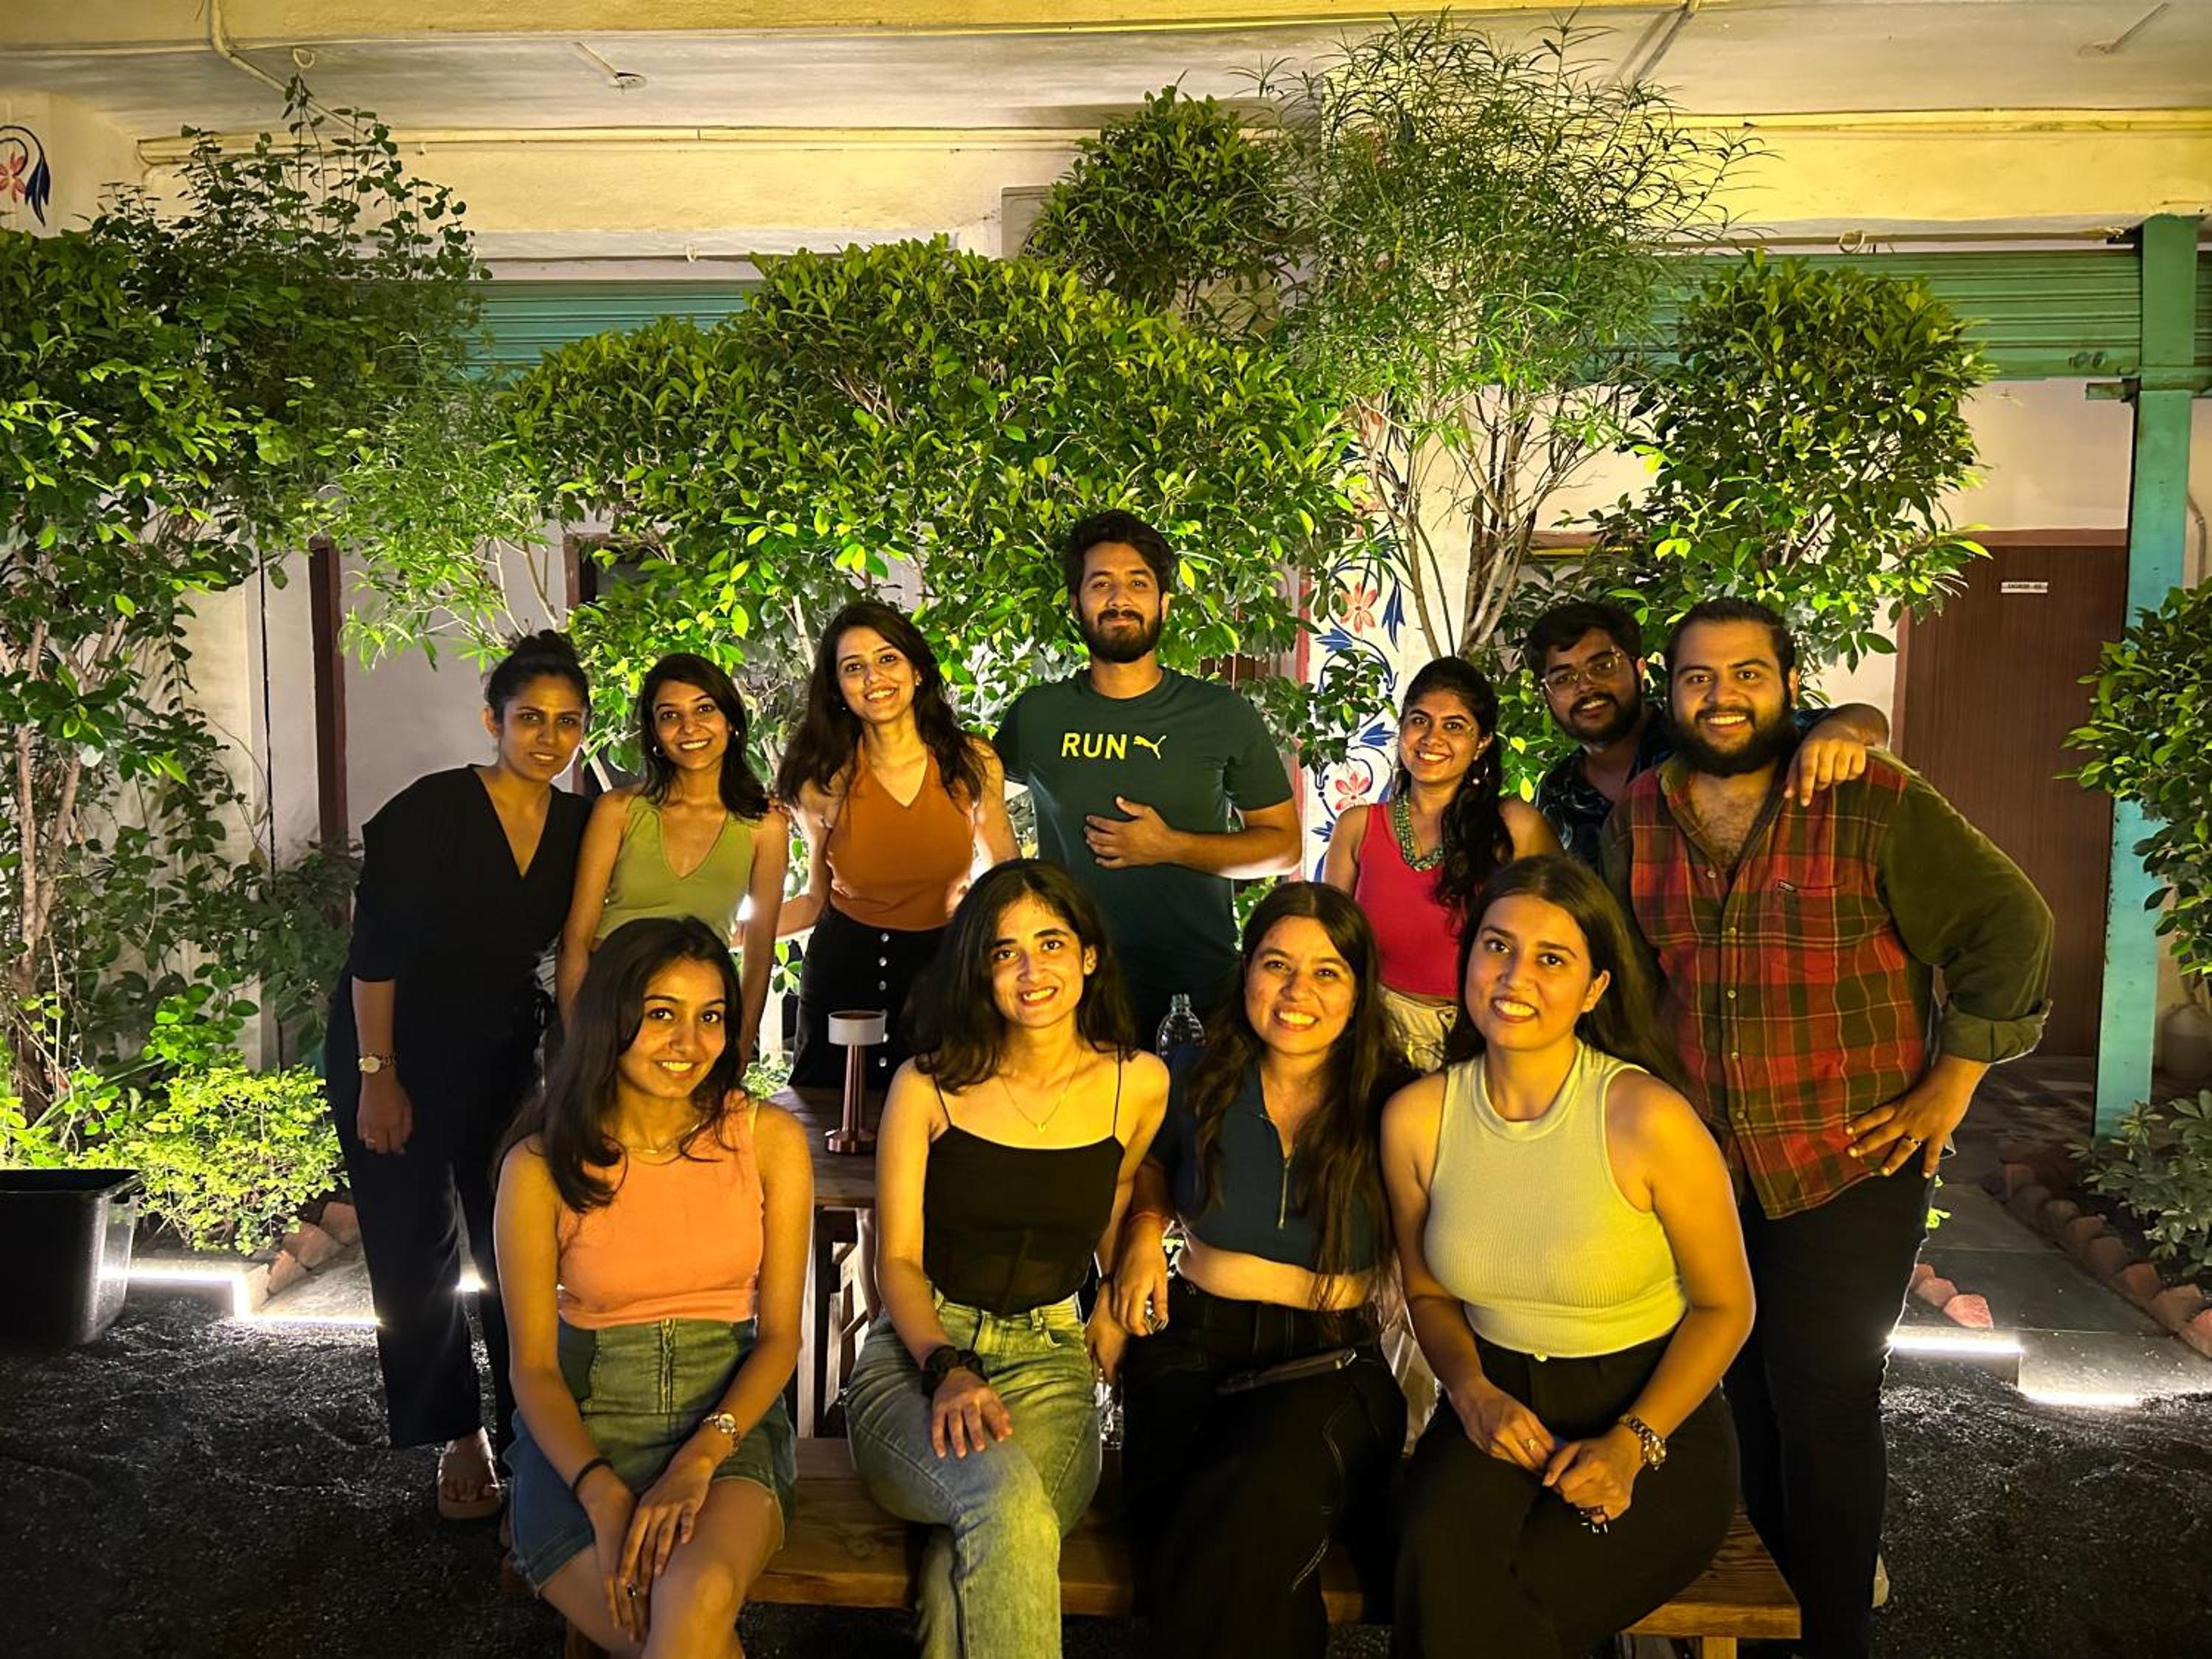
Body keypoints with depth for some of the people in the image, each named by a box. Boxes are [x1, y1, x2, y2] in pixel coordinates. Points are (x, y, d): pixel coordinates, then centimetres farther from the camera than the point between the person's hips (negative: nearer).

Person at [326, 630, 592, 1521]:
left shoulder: (580, 827, -2)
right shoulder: (430, 811, -16)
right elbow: (374, 949, -15)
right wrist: (377, 1076, -16)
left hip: (502, 1055, 4)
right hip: (395, 1053, -3)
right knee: (416, 1255, 3)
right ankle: (459, 1437, 17)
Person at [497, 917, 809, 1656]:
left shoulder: (769, 1139, -3)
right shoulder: (542, 1165, -6)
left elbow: (780, 1333, -1)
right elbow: (533, 1365, -2)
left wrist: (699, 1458, -17)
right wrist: (602, 1493, -18)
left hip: (728, 1420, 1)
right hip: (582, 1428, 0)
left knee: (698, 1599, -33)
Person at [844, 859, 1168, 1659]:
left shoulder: (1138, 1084, 4)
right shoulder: (928, 1085, 0)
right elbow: (896, 1258, 0)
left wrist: (1120, 1305, 10)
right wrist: (948, 1371, -17)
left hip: (1050, 1361, 1)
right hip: (917, 1353, -1)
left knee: (978, 1555, -33)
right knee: (1004, 1503, -35)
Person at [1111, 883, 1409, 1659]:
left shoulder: (1392, 1106, -3)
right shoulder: (1197, 1079, 4)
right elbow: (1153, 1165, 25)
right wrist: (1143, 1232, 6)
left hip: (1330, 1367, -1)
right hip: (1192, 1347, 2)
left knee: (1256, 1507, -32)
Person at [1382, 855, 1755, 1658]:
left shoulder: (1648, 1119, -17)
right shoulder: (1416, 1117, -5)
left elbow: (1725, 1305, -5)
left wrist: (1632, 1443, -15)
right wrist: (1472, 1390, -9)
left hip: (1651, 1416, -3)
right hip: (1497, 1405, 3)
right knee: (1444, 1567, -28)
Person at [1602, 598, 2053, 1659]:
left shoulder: (1873, 803, -11)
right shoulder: (1640, 815, 3)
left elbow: (2009, 926, -8)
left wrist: (1951, 1085, -8)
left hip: (1850, 1168, -4)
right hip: (1704, 1168, 4)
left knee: (1820, 1408, 0)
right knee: (1747, 1398, 14)